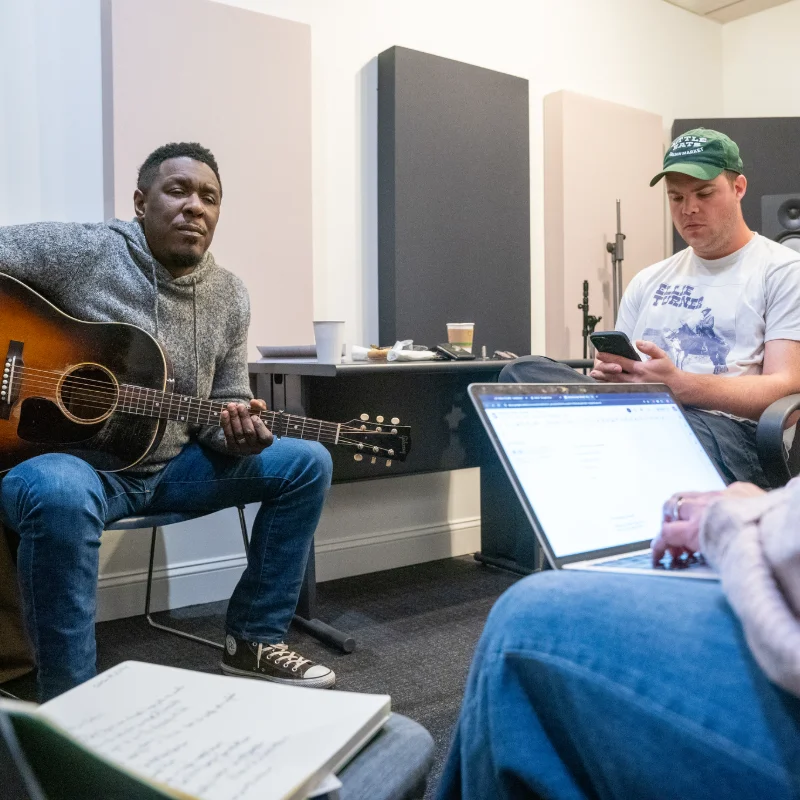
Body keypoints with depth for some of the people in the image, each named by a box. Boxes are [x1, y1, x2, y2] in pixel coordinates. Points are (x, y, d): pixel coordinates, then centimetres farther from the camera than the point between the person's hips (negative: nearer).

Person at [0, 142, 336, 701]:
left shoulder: (230, 299, 3)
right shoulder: (80, 252, -9)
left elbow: (226, 405, 7)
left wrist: (235, 437, -17)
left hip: (169, 466, 6)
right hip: (69, 459, -5)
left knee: (307, 463, -2)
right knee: (60, 494, -42)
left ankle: (254, 642, 6)